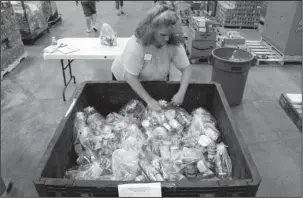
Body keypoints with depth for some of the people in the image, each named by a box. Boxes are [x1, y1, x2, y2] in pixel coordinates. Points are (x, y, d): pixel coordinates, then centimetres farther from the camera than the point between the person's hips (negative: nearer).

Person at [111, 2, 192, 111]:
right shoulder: (136, 44, -37)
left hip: (154, 82, 4)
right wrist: (149, 100, -36)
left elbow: (187, 68, -19)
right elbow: (130, 77, -36)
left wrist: (181, 93, -32)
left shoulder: (174, 44, -25)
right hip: (125, 79, -3)